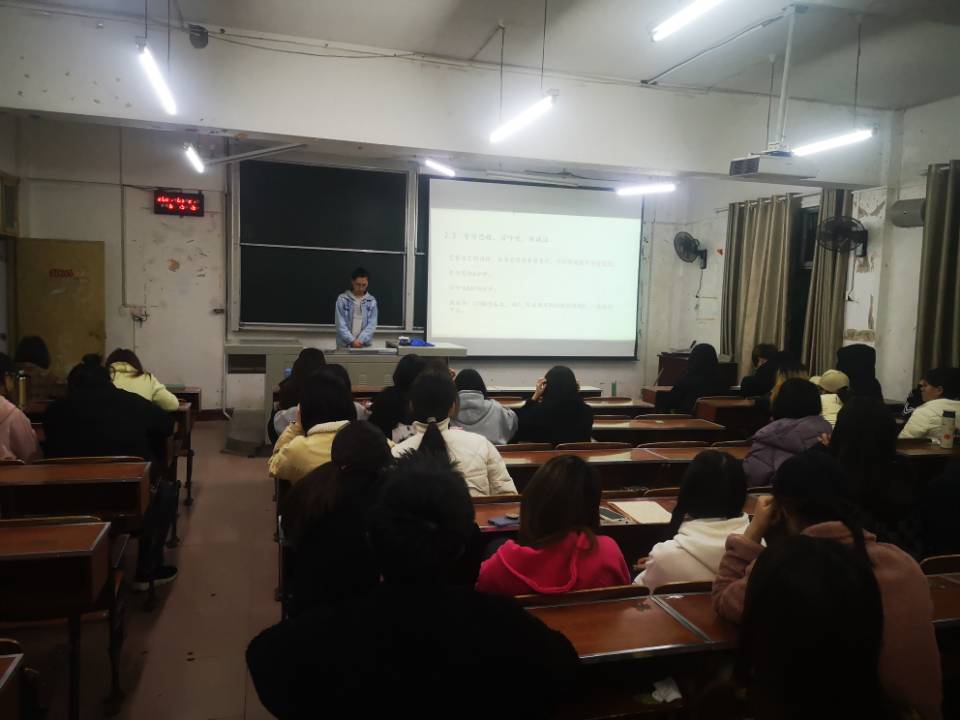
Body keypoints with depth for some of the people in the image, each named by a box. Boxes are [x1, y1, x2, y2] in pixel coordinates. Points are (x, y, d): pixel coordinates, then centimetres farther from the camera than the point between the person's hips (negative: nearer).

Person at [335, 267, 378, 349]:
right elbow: (340, 324, -5)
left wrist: (361, 340, -14)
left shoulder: (372, 301, 5)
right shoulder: (342, 299, 1)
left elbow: (372, 324, -1)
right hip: (344, 345, -1)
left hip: (364, 345, 1)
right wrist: (352, 340, -15)